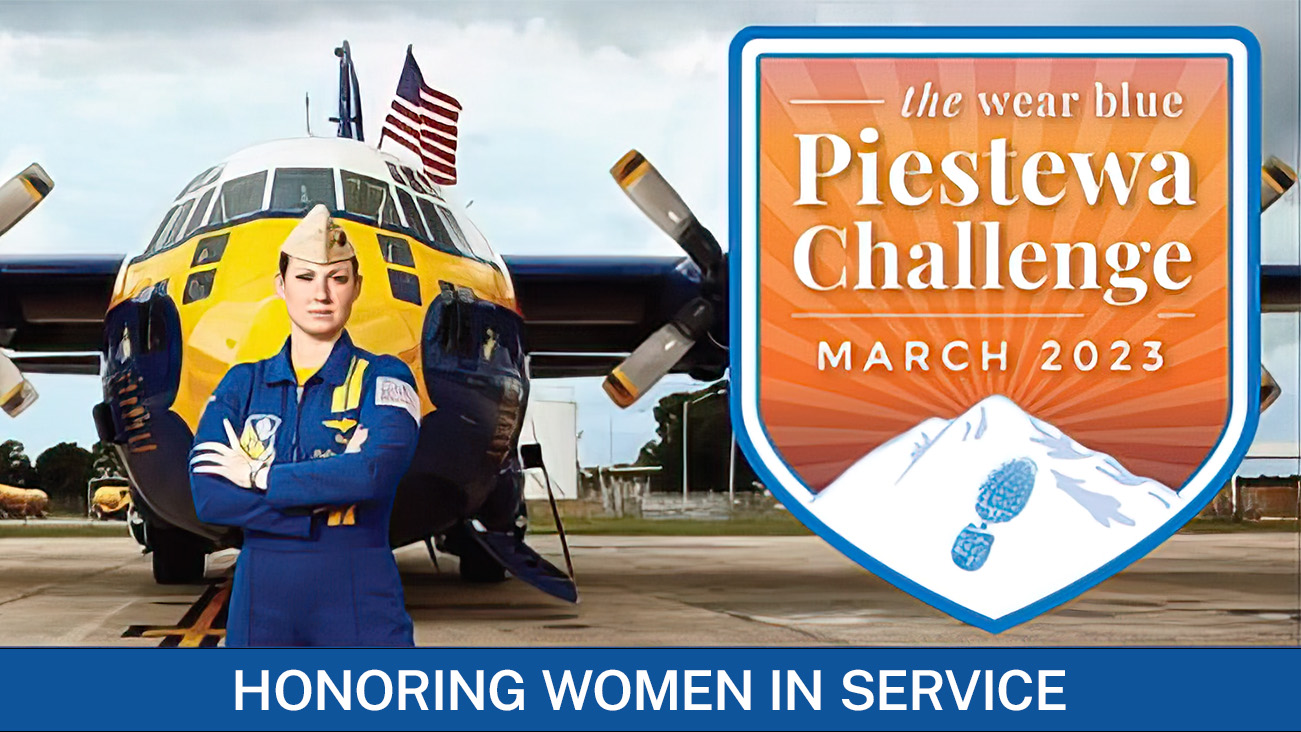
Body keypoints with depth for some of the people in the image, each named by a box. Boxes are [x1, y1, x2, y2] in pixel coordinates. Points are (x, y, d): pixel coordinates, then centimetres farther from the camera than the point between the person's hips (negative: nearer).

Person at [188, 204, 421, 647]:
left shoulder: (385, 380, 2)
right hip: (261, 602, 3)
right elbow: (206, 494, -5)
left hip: (360, 606, -3)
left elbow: (377, 472, -18)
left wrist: (258, 476, -9)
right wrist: (327, 497, -14)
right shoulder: (243, 385, 10)